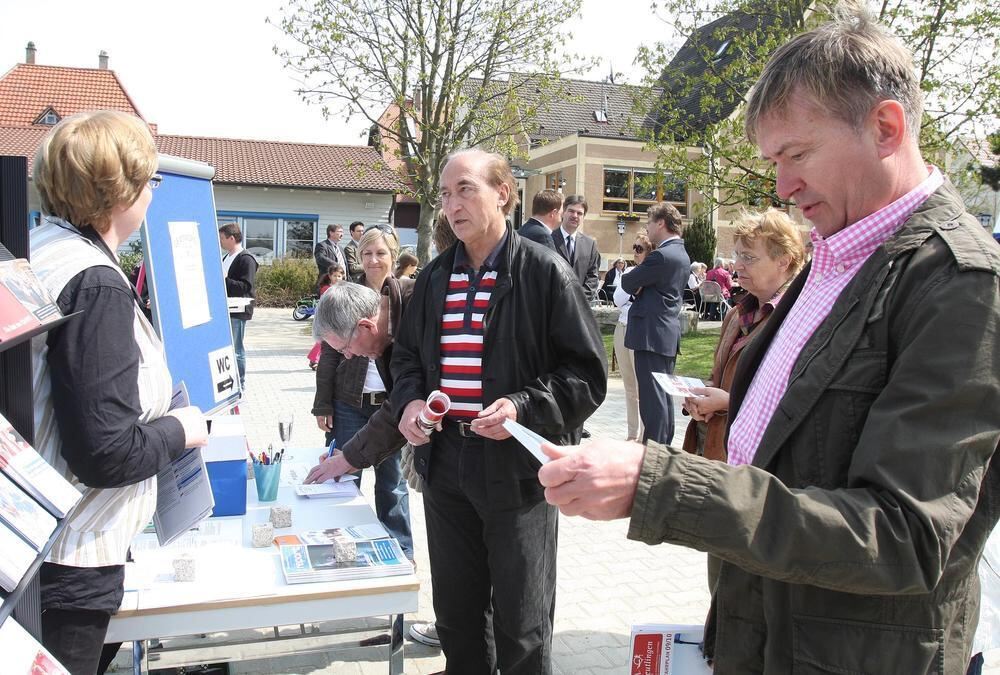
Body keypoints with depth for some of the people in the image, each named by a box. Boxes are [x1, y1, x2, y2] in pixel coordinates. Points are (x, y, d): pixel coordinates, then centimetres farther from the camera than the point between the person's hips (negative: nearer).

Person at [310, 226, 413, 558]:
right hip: (349, 403, 1)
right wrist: (323, 404, 0)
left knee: (392, 479, 11)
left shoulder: (407, 293, -2)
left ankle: (400, 550, 26)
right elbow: (329, 354, 3)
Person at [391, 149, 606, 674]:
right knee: (455, 613, 20)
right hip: (444, 464, 5)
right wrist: (409, 401, -1)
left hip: (518, 468, -5)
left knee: (522, 628, 10)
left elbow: (586, 374, -9)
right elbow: (406, 354, 19)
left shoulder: (545, 274, -8)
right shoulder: (434, 279, 8)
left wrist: (524, 408, -22)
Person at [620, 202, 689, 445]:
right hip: (669, 335, 10)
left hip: (652, 334, -10)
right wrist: (640, 288, -2)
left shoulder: (661, 256, -17)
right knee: (663, 395, 15)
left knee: (652, 397, -6)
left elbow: (627, 283, -11)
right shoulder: (681, 254, 14)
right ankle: (664, 445, 24)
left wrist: (636, 286, 10)